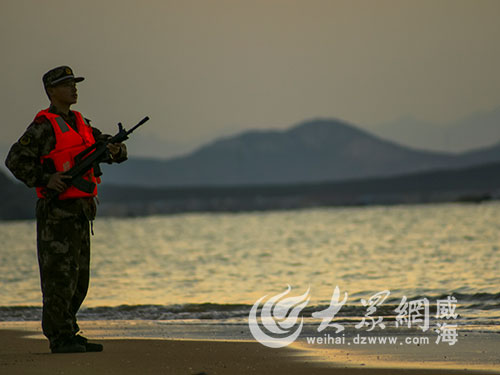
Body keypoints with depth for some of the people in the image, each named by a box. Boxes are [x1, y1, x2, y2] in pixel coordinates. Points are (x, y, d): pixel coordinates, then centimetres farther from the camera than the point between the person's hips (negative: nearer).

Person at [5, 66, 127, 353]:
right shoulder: (44, 127, -7)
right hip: (57, 213, -8)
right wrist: (46, 179, -23)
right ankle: (59, 338, -5)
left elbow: (118, 152, 18)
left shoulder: (81, 124, 17)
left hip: (79, 211, 8)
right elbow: (16, 160, -13)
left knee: (79, 278, 10)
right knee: (60, 275, -8)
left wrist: (115, 150, -5)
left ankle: (69, 335, 18)